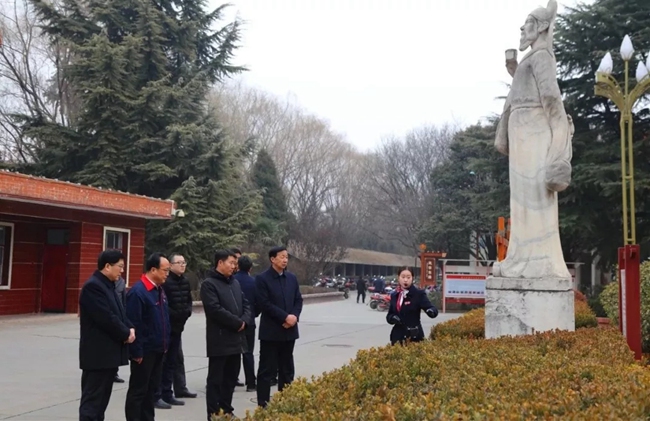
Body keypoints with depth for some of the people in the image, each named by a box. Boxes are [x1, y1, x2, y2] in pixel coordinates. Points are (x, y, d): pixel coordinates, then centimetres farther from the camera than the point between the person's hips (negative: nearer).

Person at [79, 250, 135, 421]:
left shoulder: (108, 285, 15)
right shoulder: (93, 286, -16)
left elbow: (119, 313, 18)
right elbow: (106, 318, -22)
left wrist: (130, 328, -1)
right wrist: (126, 334, -11)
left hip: (109, 352, 10)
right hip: (98, 354, -10)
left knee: (101, 400, 14)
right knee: (92, 401, -6)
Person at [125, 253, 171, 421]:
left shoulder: (159, 290, 9)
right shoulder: (138, 292, -18)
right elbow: (133, 325, -20)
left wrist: (165, 344, 14)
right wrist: (136, 352, -19)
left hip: (158, 350, 9)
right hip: (144, 351, -8)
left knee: (151, 389, 16)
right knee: (138, 390, 3)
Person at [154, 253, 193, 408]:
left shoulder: (185, 282, 10)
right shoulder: (164, 281, -17)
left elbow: (189, 300, 20)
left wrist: (187, 312, 1)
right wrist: (175, 314, -15)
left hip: (178, 326, 9)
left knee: (172, 362, 14)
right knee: (161, 362, -4)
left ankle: (167, 394, 22)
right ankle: (156, 396, 2)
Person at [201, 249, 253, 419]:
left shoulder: (235, 282, 15)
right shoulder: (209, 284, -10)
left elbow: (246, 305, 14)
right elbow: (215, 309, -20)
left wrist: (244, 321, -6)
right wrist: (237, 322, -15)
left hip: (236, 338, 8)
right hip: (219, 340, -8)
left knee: (231, 378, 16)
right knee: (216, 379, 0)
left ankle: (226, 410, 27)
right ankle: (214, 415, 6)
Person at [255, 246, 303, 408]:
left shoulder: (292, 278, 9)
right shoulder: (262, 279, -9)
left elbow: (298, 300, 10)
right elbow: (264, 304, -15)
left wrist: (295, 316, -9)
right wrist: (285, 316, -18)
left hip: (289, 330, 6)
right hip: (270, 331, -6)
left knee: (287, 369, 13)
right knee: (267, 370, -1)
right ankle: (263, 405, 4)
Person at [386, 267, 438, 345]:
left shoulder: (419, 293, -4)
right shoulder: (394, 295, 10)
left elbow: (433, 309, -13)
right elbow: (389, 316, 16)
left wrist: (431, 311, -37)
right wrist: (393, 318, -7)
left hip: (414, 336, -5)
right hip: (397, 336, 5)